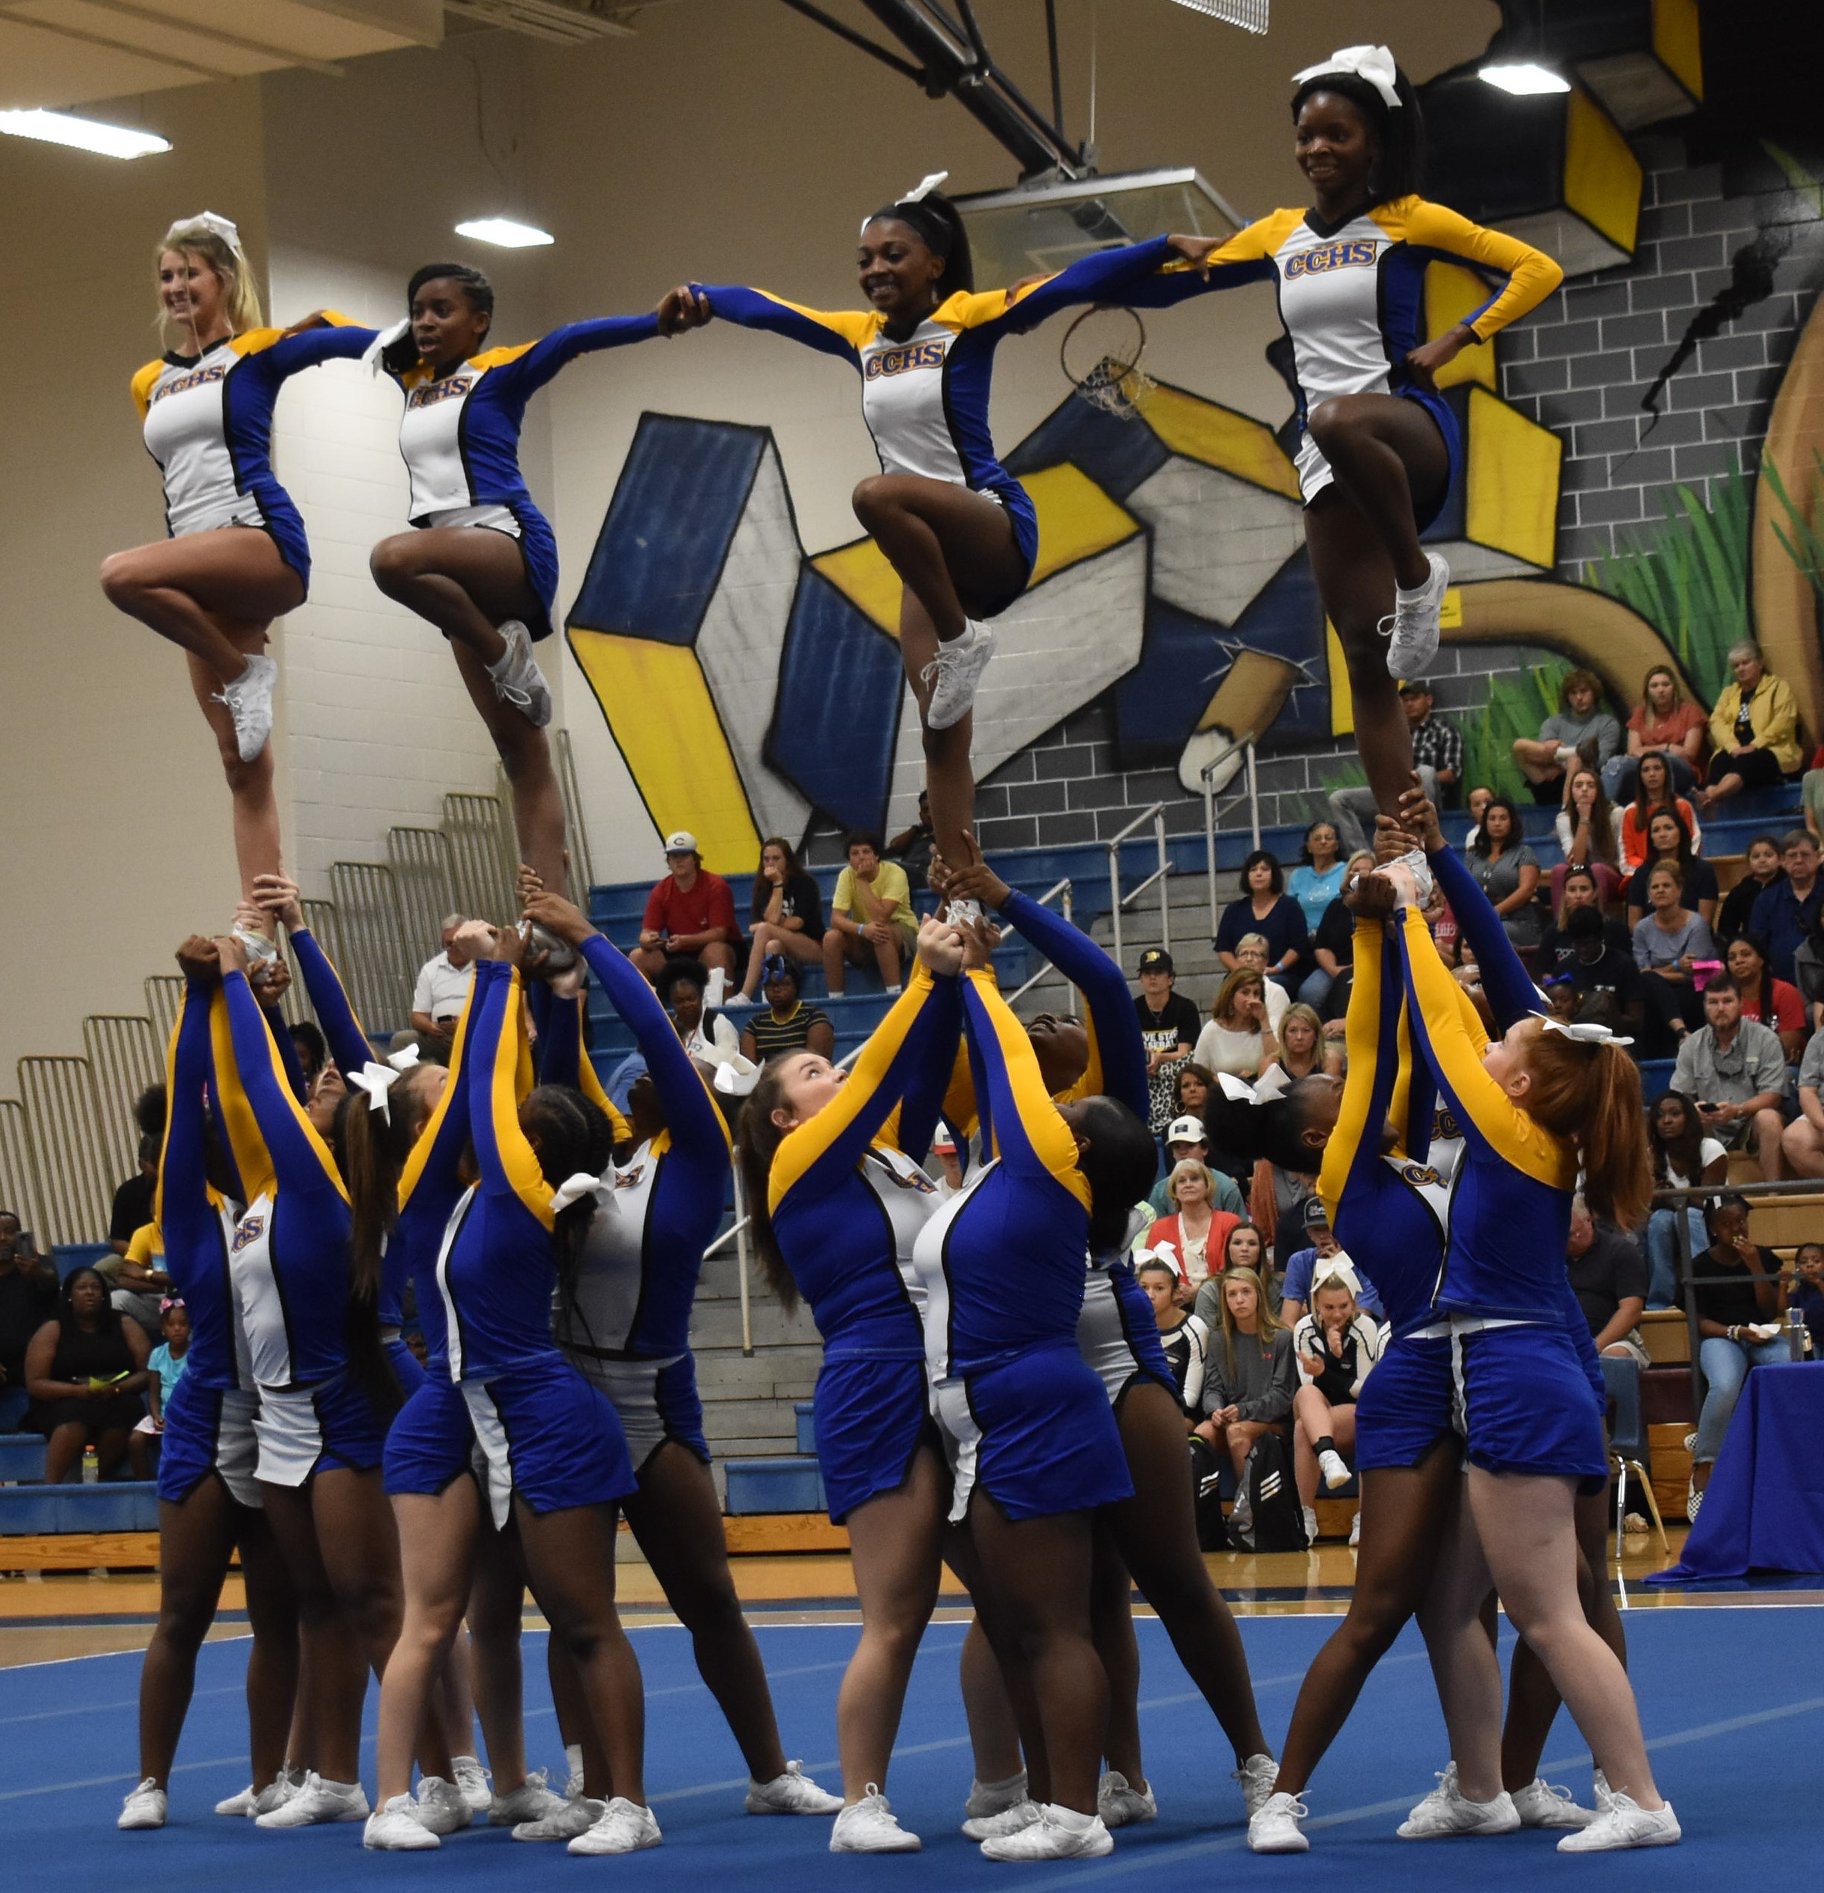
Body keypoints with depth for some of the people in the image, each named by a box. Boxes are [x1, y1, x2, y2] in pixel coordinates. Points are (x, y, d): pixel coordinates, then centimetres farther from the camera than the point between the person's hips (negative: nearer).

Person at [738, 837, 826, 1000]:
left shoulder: (804, 883, -4)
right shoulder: (763, 886, 5)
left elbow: (798, 922, -14)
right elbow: (772, 919, -12)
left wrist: (761, 927, -12)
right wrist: (777, 884, -13)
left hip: (814, 948, -3)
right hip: (786, 952, 3)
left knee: (764, 929, -28)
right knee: (772, 946, -34)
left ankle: (745, 995, -37)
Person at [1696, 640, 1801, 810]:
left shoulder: (1779, 687, 11)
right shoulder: (1728, 692, 26)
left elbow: (1783, 723, -5)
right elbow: (1717, 721, 8)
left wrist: (1754, 746, -17)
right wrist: (1733, 746, -13)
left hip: (1771, 751, -4)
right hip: (1734, 751, 4)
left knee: (1746, 761, -38)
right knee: (1720, 762, -33)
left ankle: (1711, 796, -65)